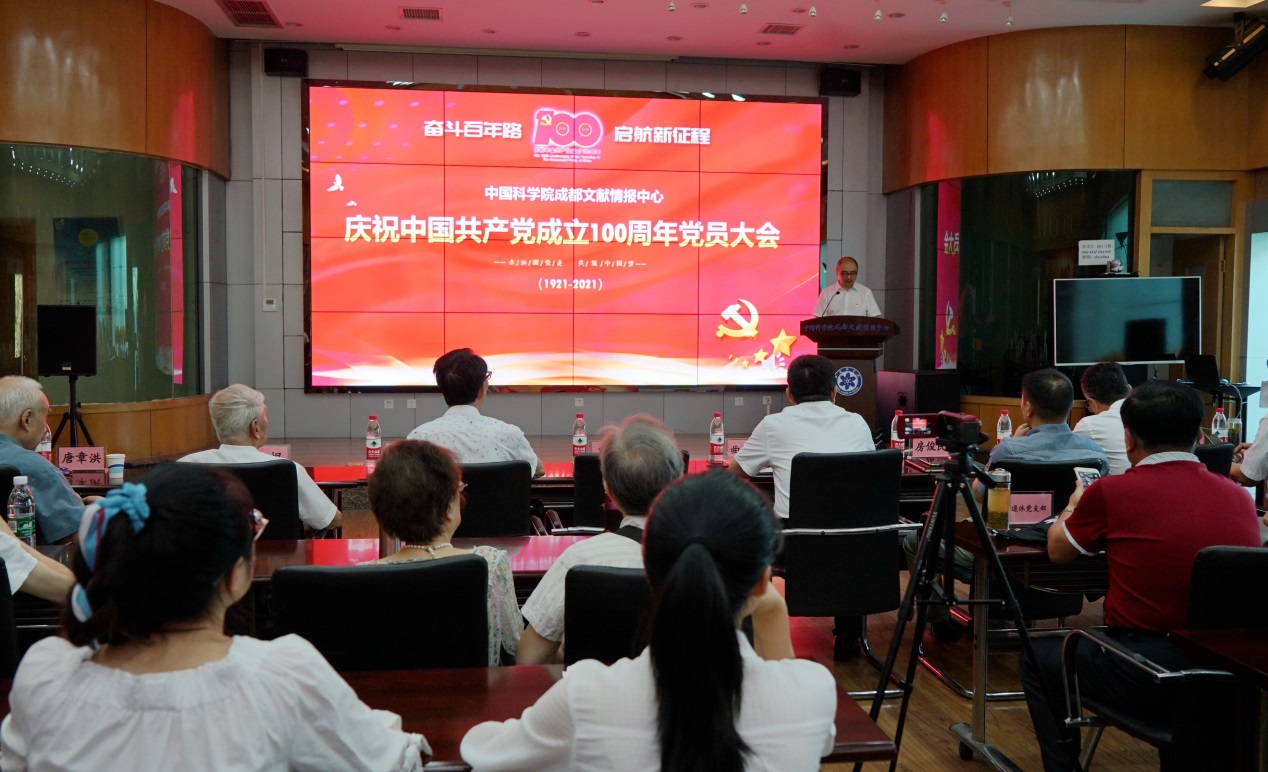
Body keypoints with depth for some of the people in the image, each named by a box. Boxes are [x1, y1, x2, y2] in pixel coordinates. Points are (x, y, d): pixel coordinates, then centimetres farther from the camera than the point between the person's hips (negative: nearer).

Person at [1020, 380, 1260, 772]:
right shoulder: (1240, 497, 2)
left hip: (1144, 676, -5)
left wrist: (1073, 507, 30)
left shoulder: (1111, 493, -10)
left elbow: (1057, 551, 8)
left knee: (1038, 659, 22)